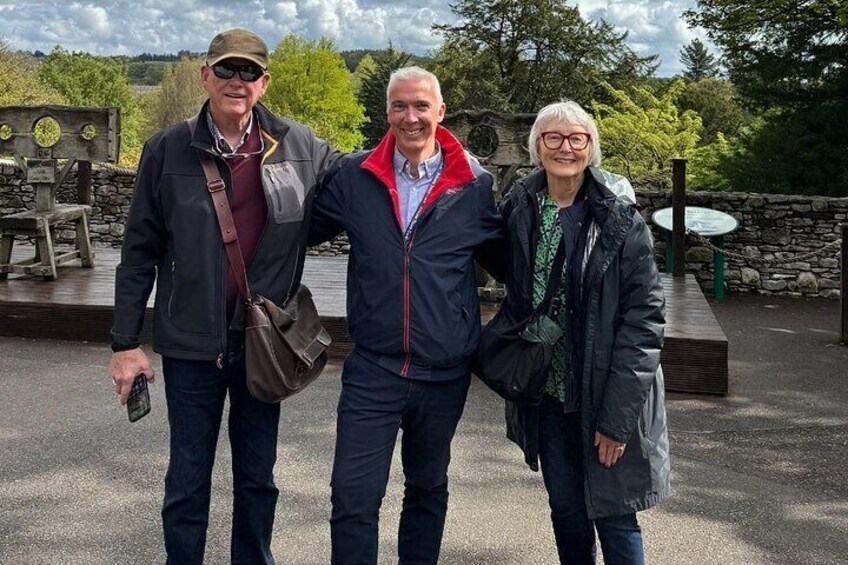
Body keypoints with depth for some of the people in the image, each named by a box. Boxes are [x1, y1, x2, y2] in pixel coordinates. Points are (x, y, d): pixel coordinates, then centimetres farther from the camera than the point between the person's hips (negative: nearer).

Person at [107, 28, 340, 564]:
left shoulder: (301, 148, -2)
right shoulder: (168, 151, -5)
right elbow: (140, 252, -1)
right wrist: (126, 342, -2)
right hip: (192, 341, -1)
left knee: (257, 478, 17)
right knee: (188, 481, 10)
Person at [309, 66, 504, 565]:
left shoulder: (475, 184, -3)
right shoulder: (355, 176, -1)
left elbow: (501, 258, 10)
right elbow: (309, 230, 13)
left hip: (445, 372, 1)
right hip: (372, 369, 0)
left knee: (428, 490, 18)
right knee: (353, 495, -2)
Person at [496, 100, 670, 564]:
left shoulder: (620, 219, -11)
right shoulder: (518, 211, 1)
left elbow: (644, 315, -14)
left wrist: (617, 415, -17)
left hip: (605, 396, -4)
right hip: (546, 391, 4)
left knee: (612, 517, 4)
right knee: (566, 511, 15)